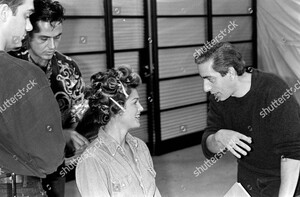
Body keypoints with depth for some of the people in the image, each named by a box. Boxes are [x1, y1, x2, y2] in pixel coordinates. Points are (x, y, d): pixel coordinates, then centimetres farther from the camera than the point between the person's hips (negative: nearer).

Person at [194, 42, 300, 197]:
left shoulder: (273, 91, -27)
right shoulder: (218, 97, -7)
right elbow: (208, 149, -6)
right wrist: (219, 137, -28)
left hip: (283, 178, -5)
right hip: (247, 175, 5)